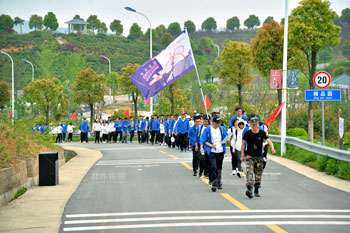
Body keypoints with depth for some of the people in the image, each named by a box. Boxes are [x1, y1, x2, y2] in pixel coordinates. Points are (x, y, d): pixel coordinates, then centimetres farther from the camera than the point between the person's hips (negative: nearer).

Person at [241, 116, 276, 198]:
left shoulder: (262, 133, -1)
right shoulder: (248, 133, -3)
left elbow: (269, 141, -10)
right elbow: (243, 143, 6)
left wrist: (272, 148, -30)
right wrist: (242, 155, 5)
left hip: (259, 156, 2)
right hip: (249, 155, -2)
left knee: (258, 175, 7)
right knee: (249, 172, -19)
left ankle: (256, 191, 22)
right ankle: (249, 189, -31)